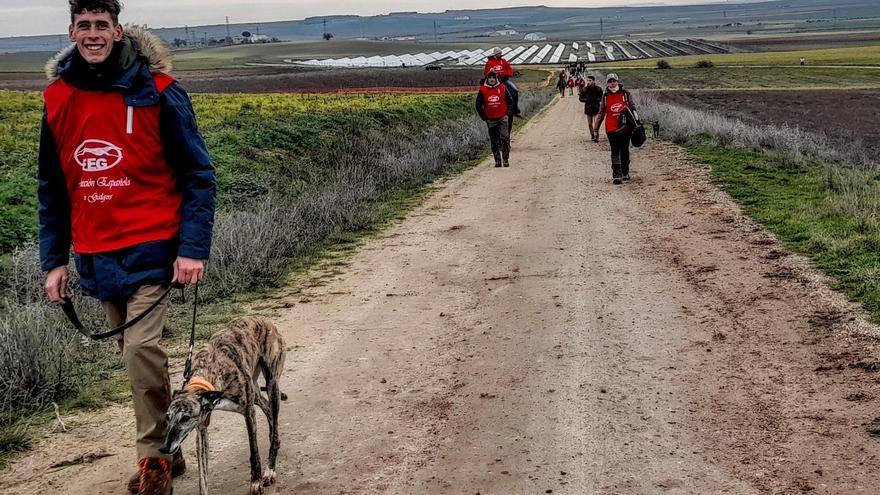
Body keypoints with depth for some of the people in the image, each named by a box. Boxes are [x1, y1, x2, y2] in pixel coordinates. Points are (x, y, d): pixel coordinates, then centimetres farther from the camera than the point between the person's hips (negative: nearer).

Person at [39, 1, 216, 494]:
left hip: (149, 246, -5)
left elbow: (199, 175, -7)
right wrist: (54, 259, 9)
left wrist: (194, 248, -15)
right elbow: (52, 187, 13)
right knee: (136, 353, 12)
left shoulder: (157, 91, -8)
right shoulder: (57, 98, 5)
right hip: (95, 255, 5)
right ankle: (167, 452, 26)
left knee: (141, 347, -14)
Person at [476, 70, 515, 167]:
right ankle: (497, 160, 16)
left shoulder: (503, 88, -2)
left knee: (505, 138, -14)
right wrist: (484, 118, 3)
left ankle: (506, 159, -10)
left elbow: (510, 101, 8)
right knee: (494, 141, 7)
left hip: (502, 118, -2)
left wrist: (508, 114, -1)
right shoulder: (482, 90, -1)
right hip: (490, 120, 2)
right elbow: (479, 105, 7)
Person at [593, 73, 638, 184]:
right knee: (615, 151, -5)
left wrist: (636, 123, -1)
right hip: (611, 129, 0)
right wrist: (596, 128, 13)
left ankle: (625, 172, 25)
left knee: (625, 151, 11)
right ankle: (616, 175, -9)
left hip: (625, 128, 0)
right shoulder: (605, 96, 7)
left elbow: (633, 108, 7)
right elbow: (601, 113, 14)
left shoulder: (626, 94, 4)